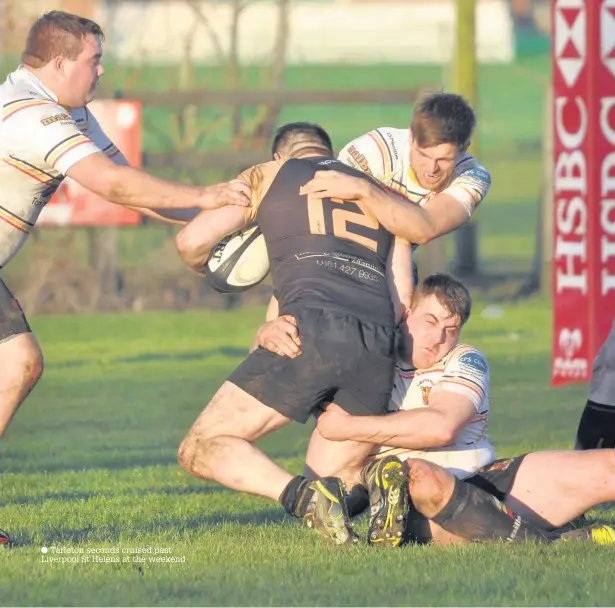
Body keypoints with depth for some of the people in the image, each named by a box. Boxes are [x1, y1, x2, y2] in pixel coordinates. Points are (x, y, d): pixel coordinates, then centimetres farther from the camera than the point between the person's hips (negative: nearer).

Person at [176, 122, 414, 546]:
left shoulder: (269, 174, 21)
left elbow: (193, 240, 11)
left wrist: (204, 266, 34)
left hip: (312, 328, -4)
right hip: (378, 344, 4)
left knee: (201, 450, 4)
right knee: (338, 476, 23)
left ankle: (305, 495, -24)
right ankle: (378, 484, -15)